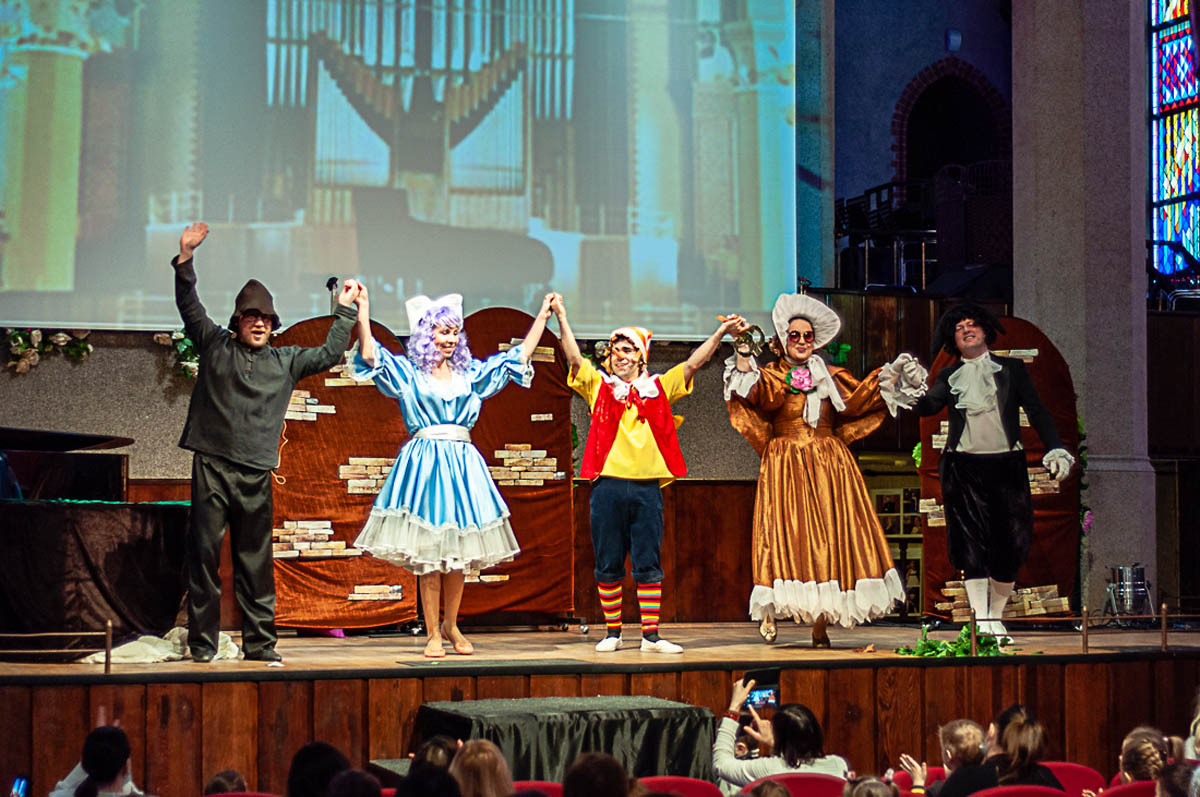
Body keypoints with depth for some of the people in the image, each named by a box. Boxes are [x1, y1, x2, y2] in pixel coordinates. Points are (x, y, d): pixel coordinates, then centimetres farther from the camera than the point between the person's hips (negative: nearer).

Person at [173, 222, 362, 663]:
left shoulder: (285, 360, 17)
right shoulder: (215, 345, 11)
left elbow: (329, 355, 21)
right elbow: (189, 305, 6)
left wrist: (345, 310, 18)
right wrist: (185, 259, -5)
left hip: (256, 473, 2)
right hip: (212, 466, -2)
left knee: (256, 560, 5)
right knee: (204, 552, -3)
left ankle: (259, 643, 10)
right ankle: (202, 642, 2)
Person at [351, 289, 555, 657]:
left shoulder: (470, 373, 15)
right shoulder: (407, 372, 6)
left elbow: (520, 355, 20)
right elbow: (369, 355, -7)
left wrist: (543, 314, 21)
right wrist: (363, 310, -14)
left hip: (462, 464, 4)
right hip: (424, 462, -4)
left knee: (460, 553, 4)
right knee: (427, 555, -5)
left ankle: (451, 626, 19)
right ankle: (432, 634, 2)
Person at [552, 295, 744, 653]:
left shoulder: (658, 389, 13)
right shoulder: (599, 386, 9)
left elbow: (693, 363, 10)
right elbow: (575, 358, -2)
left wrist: (721, 332, 2)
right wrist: (561, 317, -11)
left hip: (647, 489, 1)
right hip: (609, 487, -1)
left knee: (649, 565, 2)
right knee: (608, 565, 4)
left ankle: (651, 635, 6)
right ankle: (612, 633, 14)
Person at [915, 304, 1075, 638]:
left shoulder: (1011, 369, 12)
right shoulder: (950, 377, 12)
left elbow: (1036, 410, 6)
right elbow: (927, 407, -4)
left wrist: (1055, 449, -6)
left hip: (1007, 464, 0)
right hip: (963, 467, 0)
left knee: (1011, 542, -3)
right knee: (971, 540, -8)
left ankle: (996, 616, 12)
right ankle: (981, 620, -8)